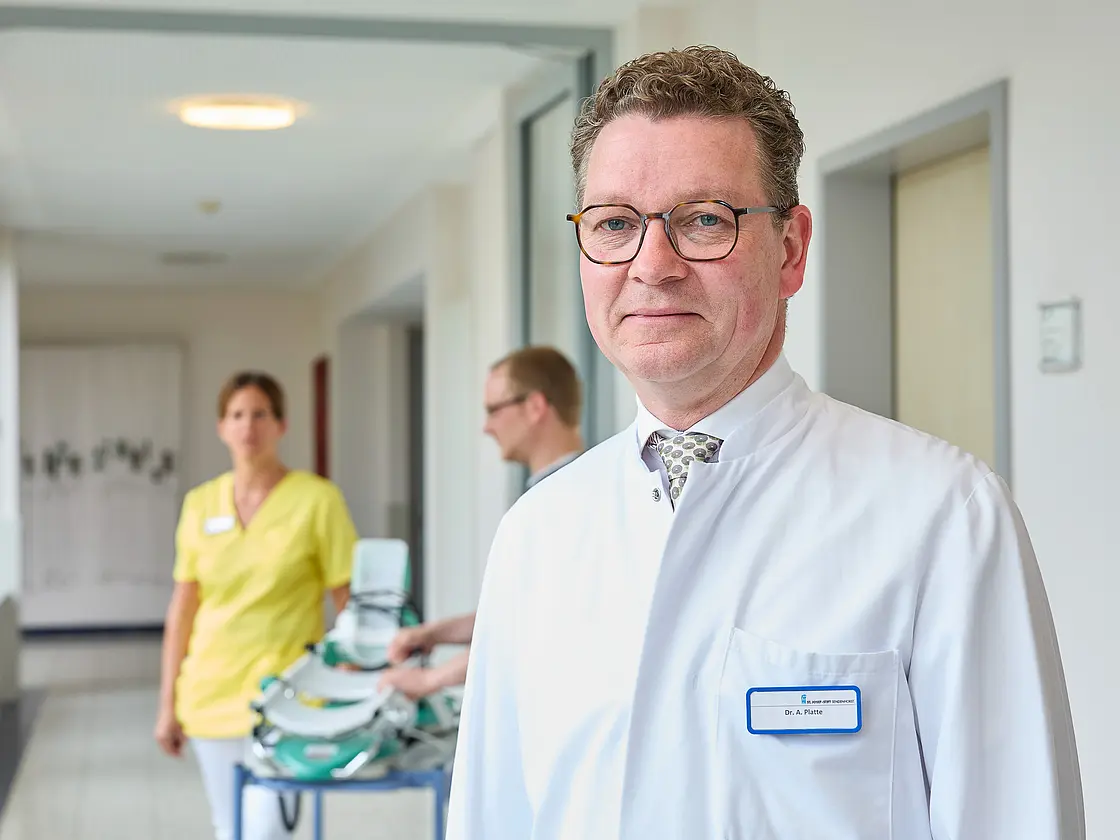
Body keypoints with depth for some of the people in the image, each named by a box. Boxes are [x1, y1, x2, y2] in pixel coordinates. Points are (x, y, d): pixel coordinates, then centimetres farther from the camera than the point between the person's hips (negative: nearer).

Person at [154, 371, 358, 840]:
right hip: (210, 695, 4)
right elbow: (182, 608, 10)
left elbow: (351, 604, -4)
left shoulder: (317, 499, -6)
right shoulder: (200, 504, 6)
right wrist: (168, 704, 10)